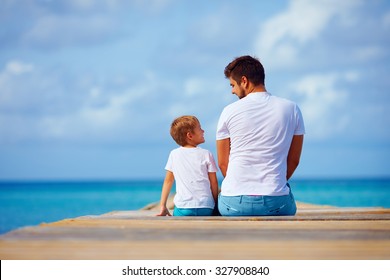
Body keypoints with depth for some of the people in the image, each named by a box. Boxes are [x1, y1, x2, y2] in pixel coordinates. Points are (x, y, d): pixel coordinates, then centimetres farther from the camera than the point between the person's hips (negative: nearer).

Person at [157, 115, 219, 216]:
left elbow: (168, 181, 16)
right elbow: (214, 183, 8)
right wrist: (215, 204, 18)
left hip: (182, 208, 1)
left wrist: (163, 206, 20)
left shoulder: (174, 154, 11)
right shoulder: (206, 155, 5)